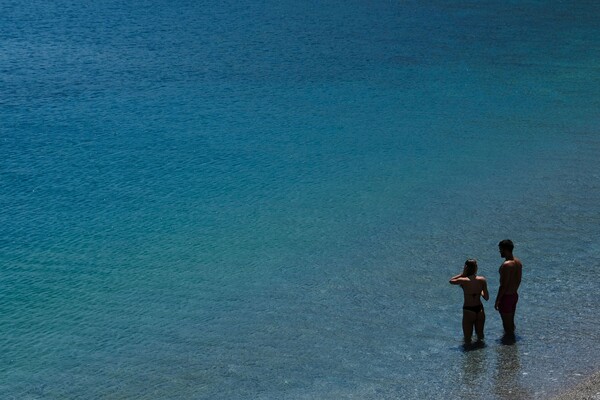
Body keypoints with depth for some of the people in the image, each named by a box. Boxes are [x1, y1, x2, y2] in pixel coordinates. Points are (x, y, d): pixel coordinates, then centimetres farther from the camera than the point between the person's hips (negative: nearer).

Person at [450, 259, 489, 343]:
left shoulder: (463, 281, -15)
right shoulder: (482, 280, -8)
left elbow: (451, 281, 6)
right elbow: (486, 298, -2)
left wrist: (462, 274, 2)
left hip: (468, 311, -3)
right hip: (480, 310, 3)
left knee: (467, 339, 8)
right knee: (480, 336, 22)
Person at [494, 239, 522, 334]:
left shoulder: (506, 265, -25)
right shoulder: (518, 262, 2)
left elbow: (503, 285, -23)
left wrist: (497, 301, -16)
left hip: (506, 297, -9)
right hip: (514, 295, 9)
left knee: (506, 323, 5)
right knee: (511, 321, 24)